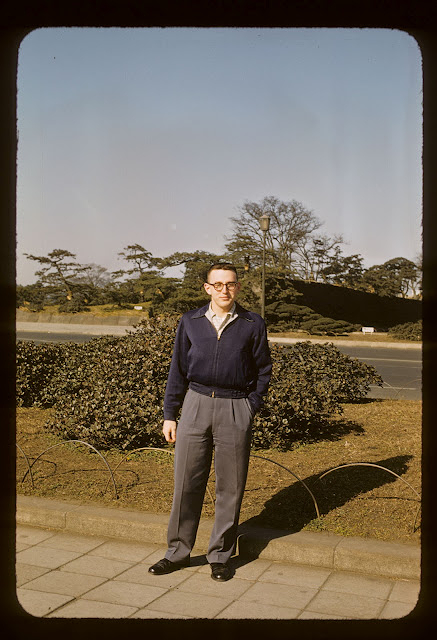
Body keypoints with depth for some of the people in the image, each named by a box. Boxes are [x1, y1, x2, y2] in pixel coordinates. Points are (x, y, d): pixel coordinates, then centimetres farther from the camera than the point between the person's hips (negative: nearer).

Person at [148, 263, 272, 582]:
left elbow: (263, 371, 8)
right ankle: (178, 552, 19)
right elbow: (178, 370, 10)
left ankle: (220, 556, 19)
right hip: (196, 404, 1)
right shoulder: (190, 322, 7)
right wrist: (170, 414, 7)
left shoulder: (253, 324, 3)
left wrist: (250, 410, -2)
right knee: (186, 483, 4)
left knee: (230, 487, 5)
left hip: (235, 410, -1)